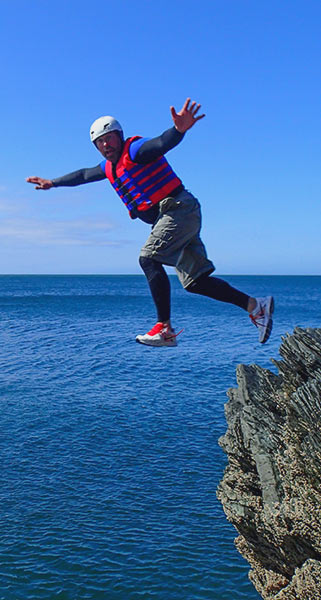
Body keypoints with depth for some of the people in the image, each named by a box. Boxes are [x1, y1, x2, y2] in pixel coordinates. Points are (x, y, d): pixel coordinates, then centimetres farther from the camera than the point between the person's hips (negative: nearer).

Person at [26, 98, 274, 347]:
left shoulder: (135, 149, -8)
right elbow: (83, 175, 35)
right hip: (164, 218, 9)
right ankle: (256, 306, 7)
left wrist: (179, 129, -51)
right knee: (194, 282, 2)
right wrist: (53, 183, 43)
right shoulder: (109, 167, 18)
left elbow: (164, 142, -29)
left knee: (149, 259, -22)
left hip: (179, 209, -9)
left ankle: (165, 329, -22)